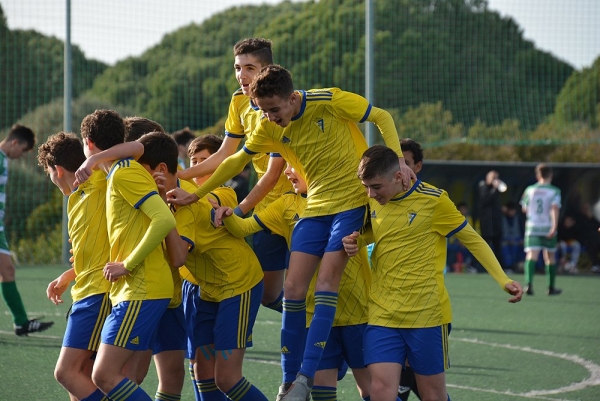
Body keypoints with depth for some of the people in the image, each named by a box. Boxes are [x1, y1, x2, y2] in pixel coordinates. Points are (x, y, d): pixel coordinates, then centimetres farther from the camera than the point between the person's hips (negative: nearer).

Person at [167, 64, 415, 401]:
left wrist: (398, 160, -17)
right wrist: (196, 195, 9)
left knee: (326, 281, -17)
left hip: (353, 200, -5)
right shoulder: (270, 127, -1)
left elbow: (382, 117, -6)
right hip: (316, 207, 5)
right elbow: (237, 161, 11)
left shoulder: (330, 101, -15)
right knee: (293, 288, -3)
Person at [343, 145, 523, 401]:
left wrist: (503, 281, -6)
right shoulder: (374, 200, 6)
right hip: (382, 312, 4)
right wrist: (357, 241, 3)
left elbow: (472, 239, 0)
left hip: (426, 313, -4)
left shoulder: (433, 199, -9)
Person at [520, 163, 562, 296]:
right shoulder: (554, 191, -1)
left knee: (531, 255, -10)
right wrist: (554, 226, -23)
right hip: (548, 228, -1)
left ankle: (529, 283, -33)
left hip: (532, 227, 1)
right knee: (550, 257, 14)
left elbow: (525, 209, 16)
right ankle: (551, 287, 24)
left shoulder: (530, 190, 7)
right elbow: (555, 208, -16)